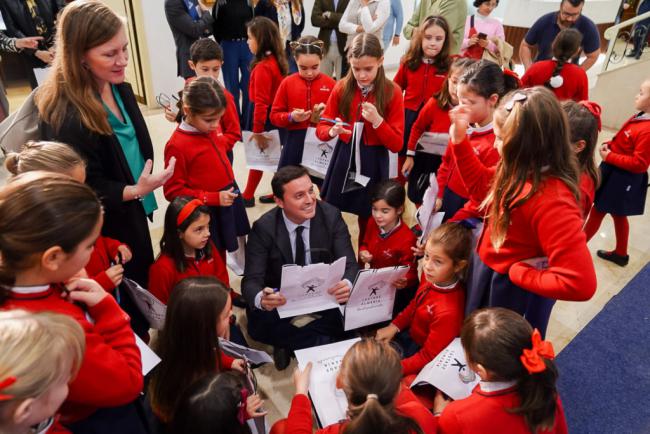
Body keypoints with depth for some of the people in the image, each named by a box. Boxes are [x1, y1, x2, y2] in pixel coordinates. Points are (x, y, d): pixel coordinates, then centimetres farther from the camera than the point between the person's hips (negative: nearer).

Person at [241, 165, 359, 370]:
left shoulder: (331, 216, -17)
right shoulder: (263, 228, -19)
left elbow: (350, 266, -18)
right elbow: (251, 280, -21)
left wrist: (347, 284, -45)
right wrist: (261, 299, -47)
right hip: (282, 297, -1)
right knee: (258, 325, -29)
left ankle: (289, 339, -9)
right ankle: (326, 342, -12)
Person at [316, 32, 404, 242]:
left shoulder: (392, 92, -8)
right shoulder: (341, 88, -1)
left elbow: (396, 144, -8)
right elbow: (321, 128, 3)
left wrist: (377, 121, -23)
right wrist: (332, 131, -20)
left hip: (375, 165, -2)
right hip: (344, 160, 3)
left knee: (369, 224, 8)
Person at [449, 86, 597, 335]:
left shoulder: (550, 201, -38)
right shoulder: (521, 171, -11)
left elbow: (580, 282, -40)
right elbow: (482, 186, 8)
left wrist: (519, 274, -27)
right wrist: (459, 141, -2)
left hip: (513, 294, -7)